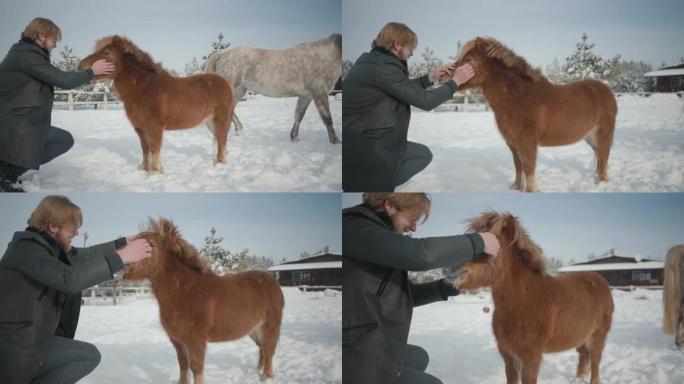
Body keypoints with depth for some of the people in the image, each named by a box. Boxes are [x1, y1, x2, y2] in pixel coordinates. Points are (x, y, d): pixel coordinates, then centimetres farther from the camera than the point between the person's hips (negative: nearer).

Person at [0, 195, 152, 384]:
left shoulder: (46, 245, 8)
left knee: (90, 355, 7)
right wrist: (121, 257, -32)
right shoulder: (26, 249, -19)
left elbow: (83, 255, 22)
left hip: (32, 337, 10)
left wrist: (123, 243, 16)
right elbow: (69, 278, -32)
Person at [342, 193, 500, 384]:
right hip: (358, 363, -10)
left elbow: (406, 294, 19)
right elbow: (422, 253, -30)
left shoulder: (373, 230, 14)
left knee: (419, 359, 32)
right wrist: (478, 241, -17)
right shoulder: (356, 229, -18)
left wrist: (449, 286, 6)